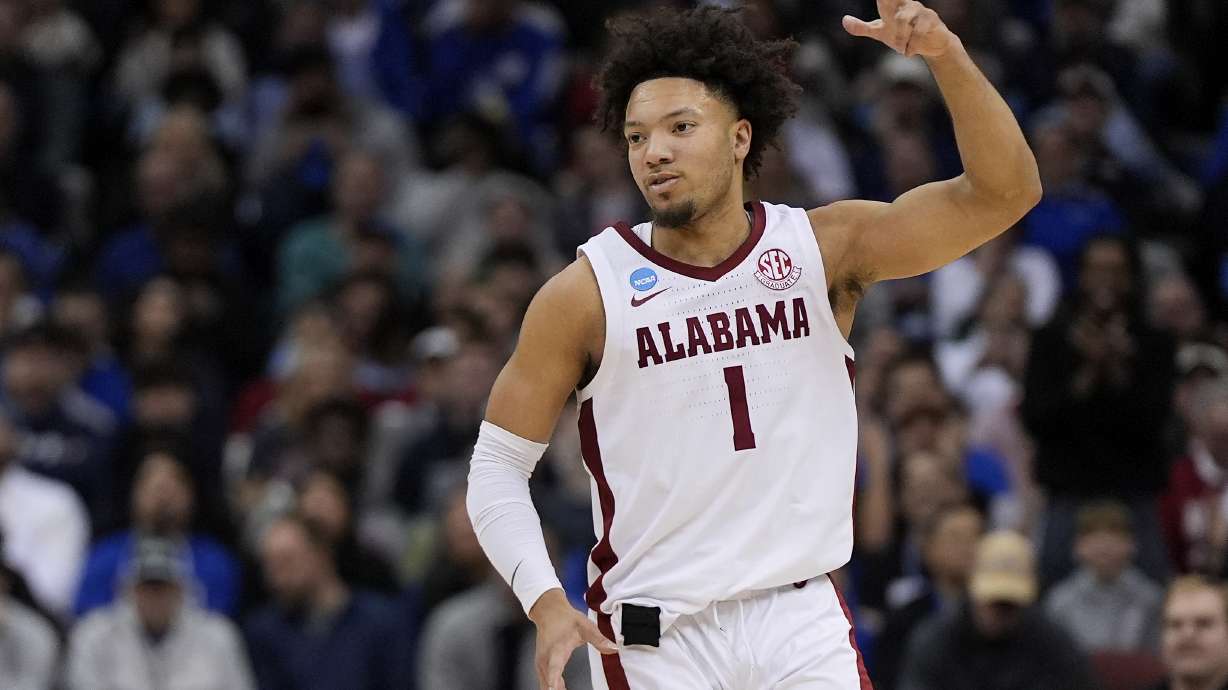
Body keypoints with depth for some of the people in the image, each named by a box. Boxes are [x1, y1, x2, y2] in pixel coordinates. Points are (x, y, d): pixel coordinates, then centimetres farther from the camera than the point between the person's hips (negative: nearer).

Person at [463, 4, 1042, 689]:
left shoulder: (825, 249, -1)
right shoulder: (587, 293, -4)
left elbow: (1003, 194, -10)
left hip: (803, 626, 1)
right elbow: (498, 466, 1)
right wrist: (546, 603, -15)